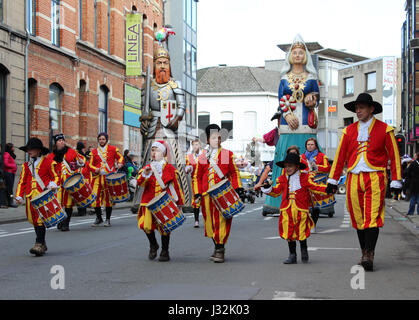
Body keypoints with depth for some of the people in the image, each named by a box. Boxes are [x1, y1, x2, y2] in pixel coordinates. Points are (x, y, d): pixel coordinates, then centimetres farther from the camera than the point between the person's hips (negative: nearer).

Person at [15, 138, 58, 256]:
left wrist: (53, 184, -16)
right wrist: (19, 196, 5)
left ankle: (39, 245, -15)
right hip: (31, 196, 5)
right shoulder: (26, 165, 15)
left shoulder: (48, 162, 1)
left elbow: (56, 176, 4)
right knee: (34, 220, 7)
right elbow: (22, 181, 15)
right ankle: (43, 245, 20)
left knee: (41, 219, -13)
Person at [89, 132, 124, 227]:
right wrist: (95, 169, -7)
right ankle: (98, 218, 13)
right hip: (98, 177, 2)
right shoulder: (94, 151, 11)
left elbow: (120, 157, 17)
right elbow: (90, 164, 13)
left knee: (109, 198, -1)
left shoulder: (112, 149, 6)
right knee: (95, 197, -4)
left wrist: (119, 163, -4)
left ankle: (108, 220, 10)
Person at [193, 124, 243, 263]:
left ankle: (220, 250, -4)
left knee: (221, 221, -9)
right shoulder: (202, 158, 13)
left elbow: (234, 172, 9)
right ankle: (217, 246, 23)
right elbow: (197, 177, 16)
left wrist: (237, 187, -3)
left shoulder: (227, 154, 8)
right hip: (207, 195, 3)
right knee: (210, 222, 7)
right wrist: (197, 193, 5)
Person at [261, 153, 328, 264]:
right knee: (289, 233, 6)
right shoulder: (282, 179, 8)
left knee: (301, 233, 3)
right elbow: (276, 191, 12)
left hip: (301, 209, -3)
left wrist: (326, 189, -13)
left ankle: (304, 251, 29)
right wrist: (268, 188, -5)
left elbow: (314, 187, -1)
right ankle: (292, 255, 17)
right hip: (287, 210, 3)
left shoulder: (305, 178, -1)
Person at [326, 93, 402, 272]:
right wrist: (332, 180, 11)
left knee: (372, 217, -13)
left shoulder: (384, 130, 4)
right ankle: (365, 254, 15)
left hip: (375, 178, -4)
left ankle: (369, 256, -16)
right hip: (353, 179, 4)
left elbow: (394, 156, 4)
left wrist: (396, 181, -1)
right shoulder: (349, 131, 13)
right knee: (358, 218, 5)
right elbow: (340, 156, 14)